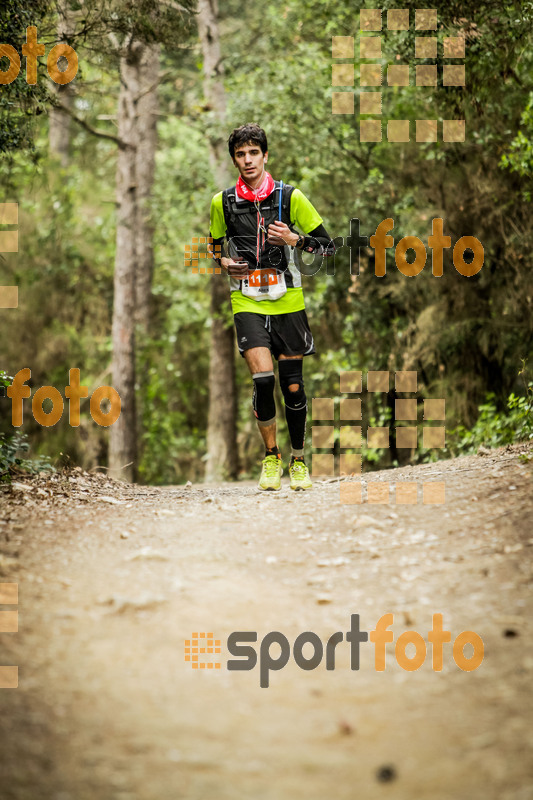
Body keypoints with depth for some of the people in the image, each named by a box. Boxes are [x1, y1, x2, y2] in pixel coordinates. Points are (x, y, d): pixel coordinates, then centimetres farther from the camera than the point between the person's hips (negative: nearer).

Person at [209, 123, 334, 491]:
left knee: (293, 387, 2)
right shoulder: (222, 202, 4)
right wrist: (223, 263, -2)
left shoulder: (290, 196, -2)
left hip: (288, 301, 0)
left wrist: (295, 240, -15)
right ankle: (271, 455, 2)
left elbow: (327, 246, 2)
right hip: (247, 301, 0)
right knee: (263, 378, -17)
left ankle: (298, 460, 22)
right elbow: (215, 247, 20)